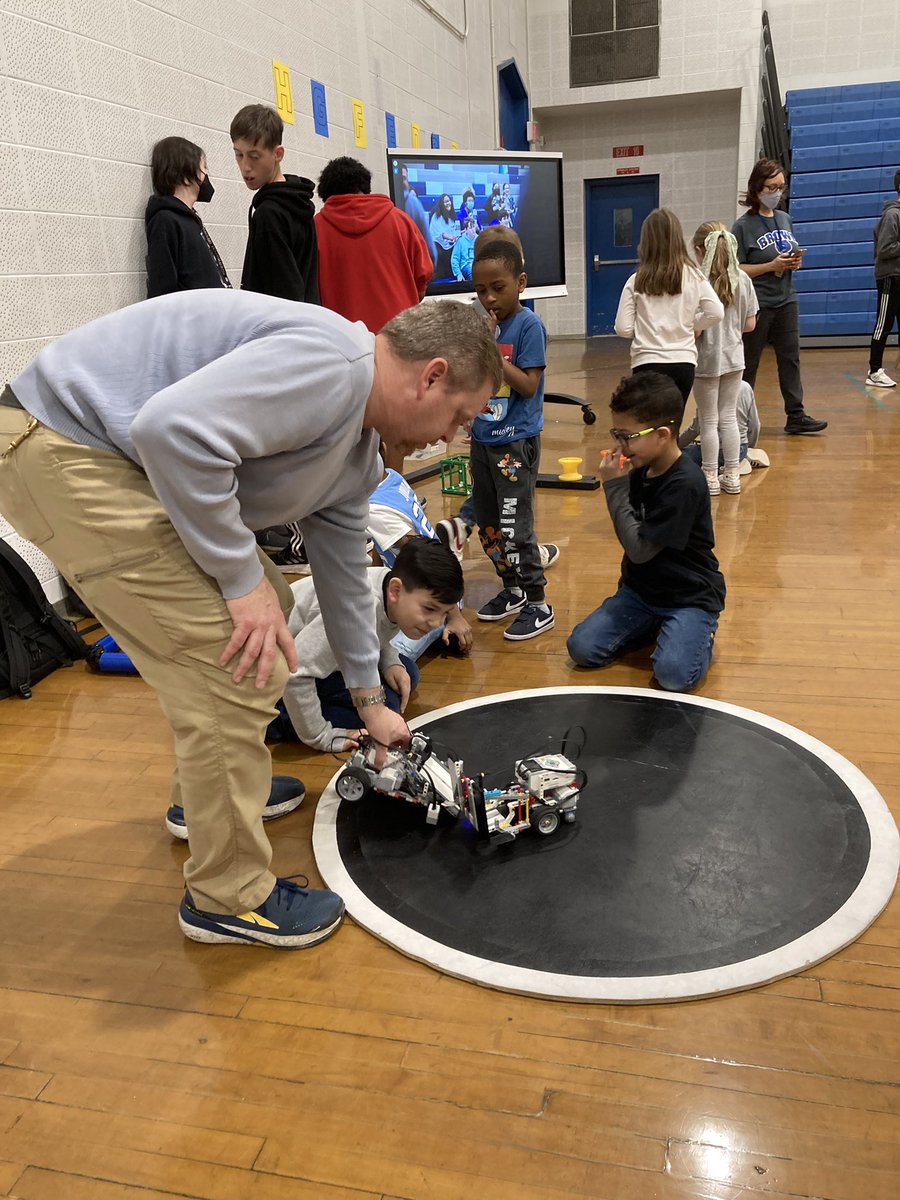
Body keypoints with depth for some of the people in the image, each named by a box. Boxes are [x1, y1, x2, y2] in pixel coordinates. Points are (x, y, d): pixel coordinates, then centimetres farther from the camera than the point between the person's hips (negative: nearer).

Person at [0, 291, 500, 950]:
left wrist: (371, 701, 29)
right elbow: (175, 428, -32)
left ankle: (210, 790, 37)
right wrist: (244, 578, -21)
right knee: (242, 666, -12)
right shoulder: (335, 360, -21)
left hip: (123, 458, 11)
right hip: (62, 450, -11)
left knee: (270, 609, 18)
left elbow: (343, 572, 22)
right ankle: (229, 897, 8)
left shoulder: (358, 455, 12)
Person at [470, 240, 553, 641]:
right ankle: (512, 589, 32)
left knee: (513, 527, -6)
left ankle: (537, 605, 8)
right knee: (486, 524, 15)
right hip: (482, 438, 7)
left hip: (516, 442, -7)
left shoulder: (528, 325, -11)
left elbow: (528, 385, -18)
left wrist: (490, 348, -21)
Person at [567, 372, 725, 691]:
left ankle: (703, 631, 4)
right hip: (641, 589, 7)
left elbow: (640, 548, -24)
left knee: (674, 674, -28)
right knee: (581, 648, -7)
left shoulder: (684, 484, -23)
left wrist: (615, 487, -21)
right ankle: (654, 623, 13)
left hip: (689, 596, -7)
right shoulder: (641, 470, 1)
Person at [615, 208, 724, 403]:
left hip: (648, 363, -2)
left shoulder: (636, 281, -4)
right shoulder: (693, 277, 1)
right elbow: (716, 312, -3)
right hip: (684, 361, 3)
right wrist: (693, 326, 15)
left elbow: (623, 328, -6)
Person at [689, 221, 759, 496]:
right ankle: (732, 476, 20)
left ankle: (711, 478, 16)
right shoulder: (742, 279, -1)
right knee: (728, 416, 15)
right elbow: (750, 324, 2)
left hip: (706, 359, -4)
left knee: (709, 420, 7)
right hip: (734, 358, 5)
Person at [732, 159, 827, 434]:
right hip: (757, 305, -6)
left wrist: (795, 262, -1)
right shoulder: (743, 225, -8)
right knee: (748, 363, 3)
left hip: (786, 301, 6)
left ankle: (796, 416, 7)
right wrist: (772, 266, -19)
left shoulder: (784, 218, 11)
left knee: (790, 359, 4)